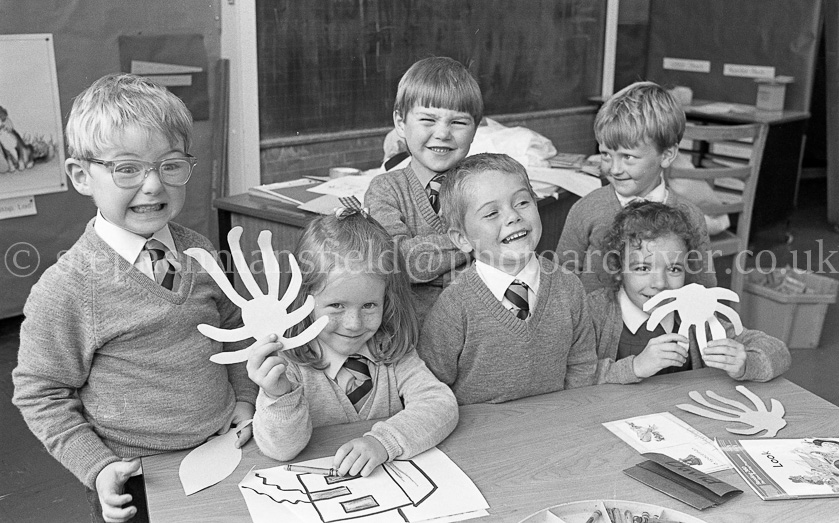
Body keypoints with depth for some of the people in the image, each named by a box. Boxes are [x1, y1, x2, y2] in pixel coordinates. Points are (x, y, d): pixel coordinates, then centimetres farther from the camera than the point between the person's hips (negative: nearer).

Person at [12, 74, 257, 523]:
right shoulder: (66, 291, -19)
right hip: (135, 481, -5)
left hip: (222, 451, 5)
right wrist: (96, 467, -16)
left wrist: (243, 398, 2)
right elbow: (40, 394, -11)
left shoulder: (199, 251, -3)